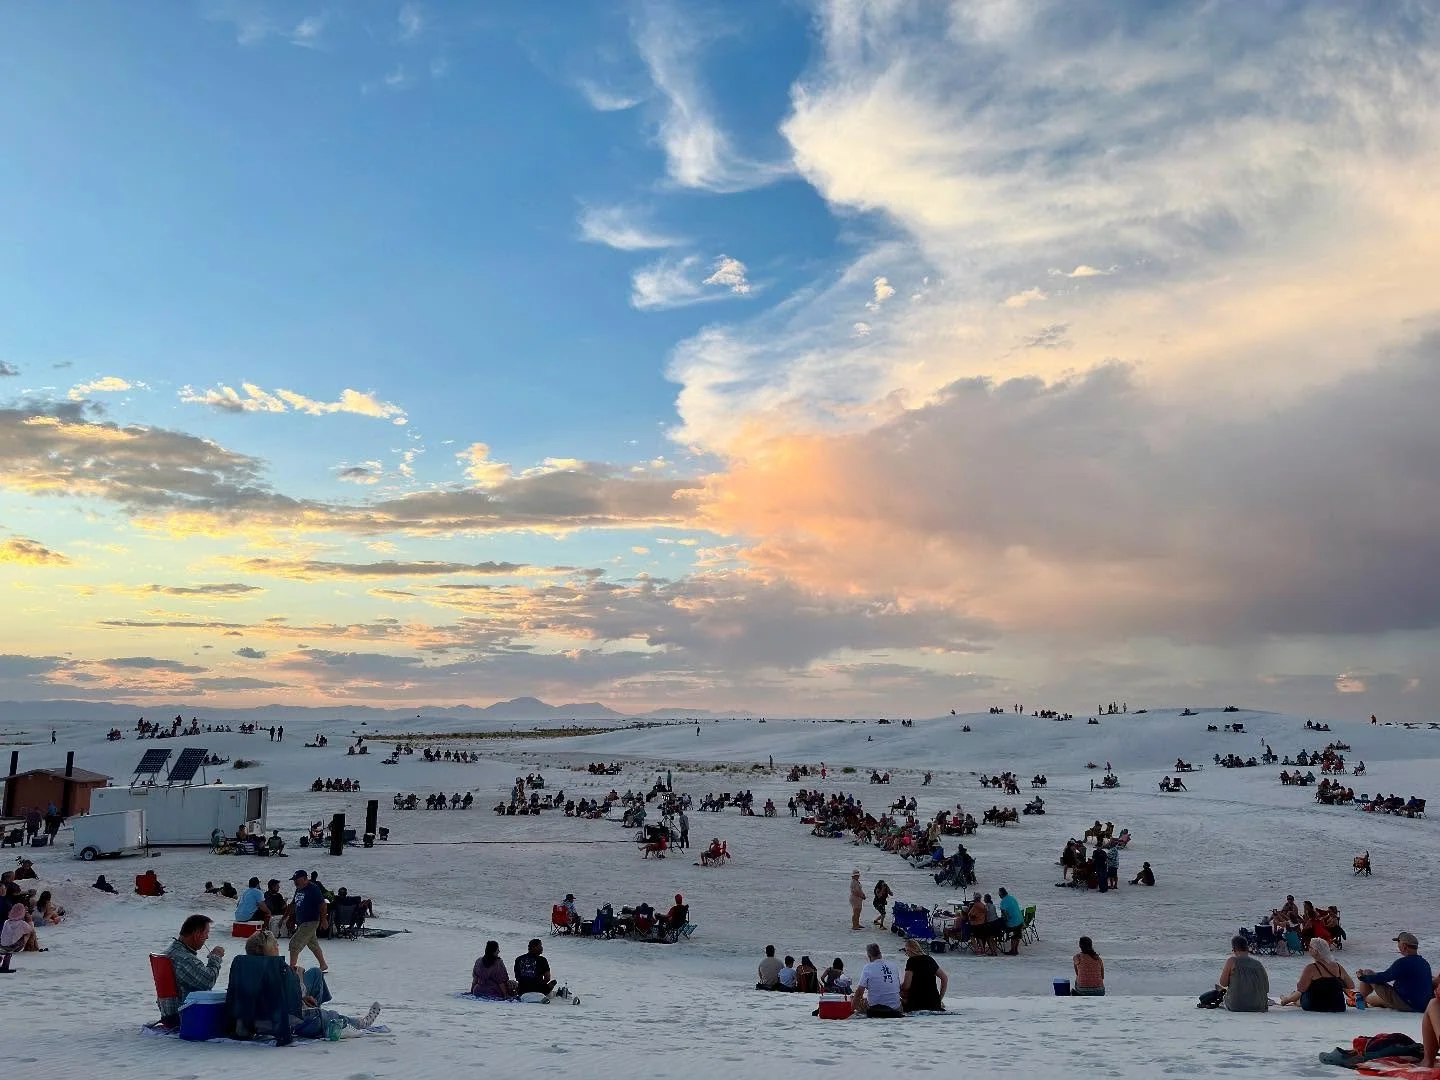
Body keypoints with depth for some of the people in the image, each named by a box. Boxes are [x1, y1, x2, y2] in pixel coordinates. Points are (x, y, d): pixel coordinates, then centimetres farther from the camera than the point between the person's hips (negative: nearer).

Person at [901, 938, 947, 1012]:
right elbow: (945, 978, 17)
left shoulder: (911, 961, -8)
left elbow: (906, 985, -16)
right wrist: (940, 998, 20)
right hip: (935, 1002, 7)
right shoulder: (930, 959, 12)